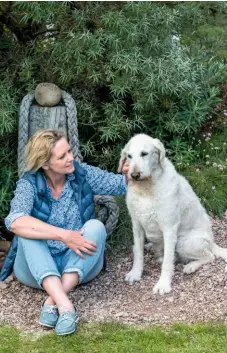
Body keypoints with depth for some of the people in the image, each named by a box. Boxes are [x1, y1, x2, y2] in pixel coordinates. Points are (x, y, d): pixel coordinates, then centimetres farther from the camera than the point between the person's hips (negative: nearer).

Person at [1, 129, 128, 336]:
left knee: (95, 226, -25)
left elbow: (123, 184, -3)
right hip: (40, 267, -1)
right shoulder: (29, 184, -14)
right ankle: (65, 305, -47)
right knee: (28, 233, -30)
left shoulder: (82, 173, -5)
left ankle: (53, 301, -36)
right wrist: (63, 235, -39)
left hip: (79, 263, 2)